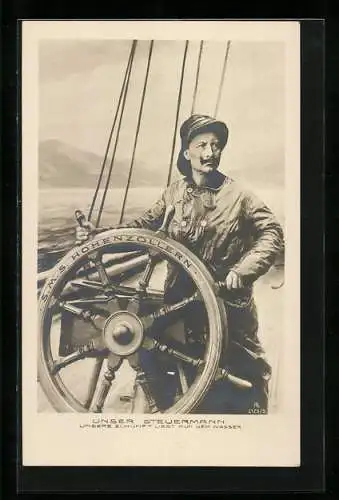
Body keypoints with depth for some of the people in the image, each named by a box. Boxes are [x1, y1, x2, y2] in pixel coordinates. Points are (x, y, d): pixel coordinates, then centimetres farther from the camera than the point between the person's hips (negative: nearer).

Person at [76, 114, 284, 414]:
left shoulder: (238, 196, -6)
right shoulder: (175, 194, 5)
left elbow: (272, 233, -12)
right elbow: (142, 226, 8)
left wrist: (242, 270, -26)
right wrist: (100, 234, -5)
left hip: (229, 304, -2)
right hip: (181, 302, 3)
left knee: (248, 373, 9)